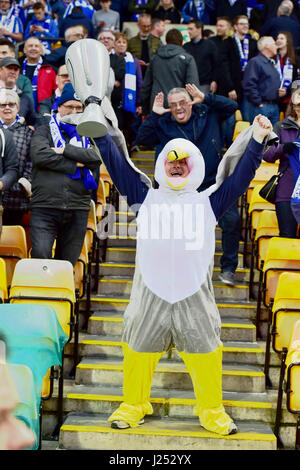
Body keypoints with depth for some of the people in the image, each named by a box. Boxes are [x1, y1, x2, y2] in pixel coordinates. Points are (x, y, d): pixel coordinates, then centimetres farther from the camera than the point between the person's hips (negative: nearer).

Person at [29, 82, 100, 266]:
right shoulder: (44, 131, 12)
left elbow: (96, 157, -4)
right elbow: (40, 155, -9)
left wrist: (65, 150, -9)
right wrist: (75, 166, -8)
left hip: (78, 210, 2)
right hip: (45, 207, -2)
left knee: (68, 262, 6)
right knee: (40, 255, -17)